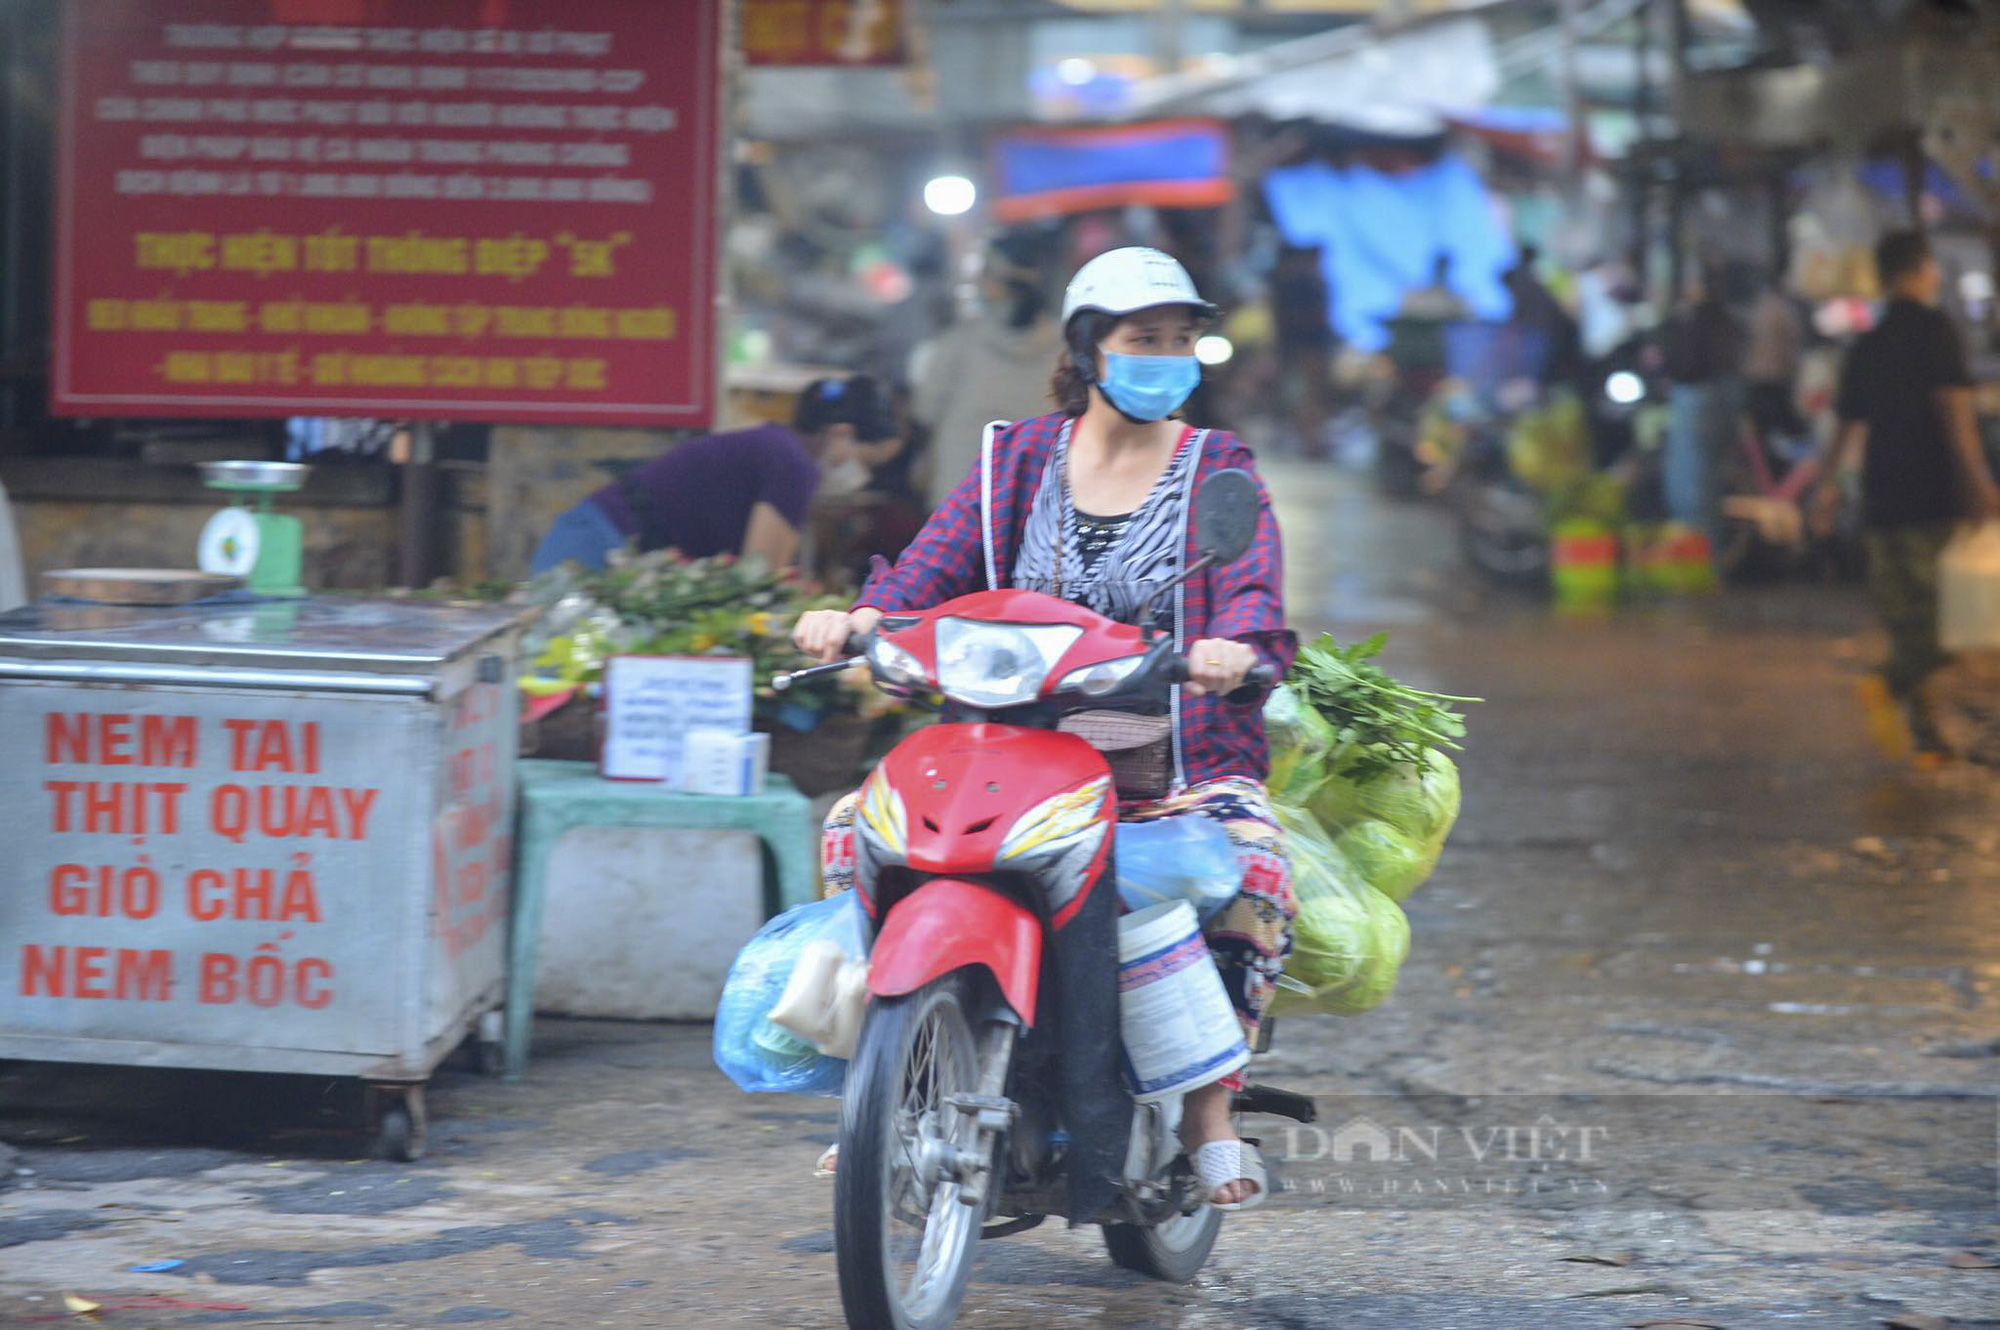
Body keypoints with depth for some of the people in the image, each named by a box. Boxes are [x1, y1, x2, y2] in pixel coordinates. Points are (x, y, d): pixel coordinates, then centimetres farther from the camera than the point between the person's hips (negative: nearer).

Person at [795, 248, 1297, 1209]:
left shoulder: (1219, 471, 5)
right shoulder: (1018, 460, 11)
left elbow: (1254, 590, -12)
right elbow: (934, 565, 0)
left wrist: (1234, 646, -37)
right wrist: (859, 619, -22)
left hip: (1179, 760, -2)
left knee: (1255, 871, -33)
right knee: (859, 826, -18)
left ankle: (1209, 1109, -16)